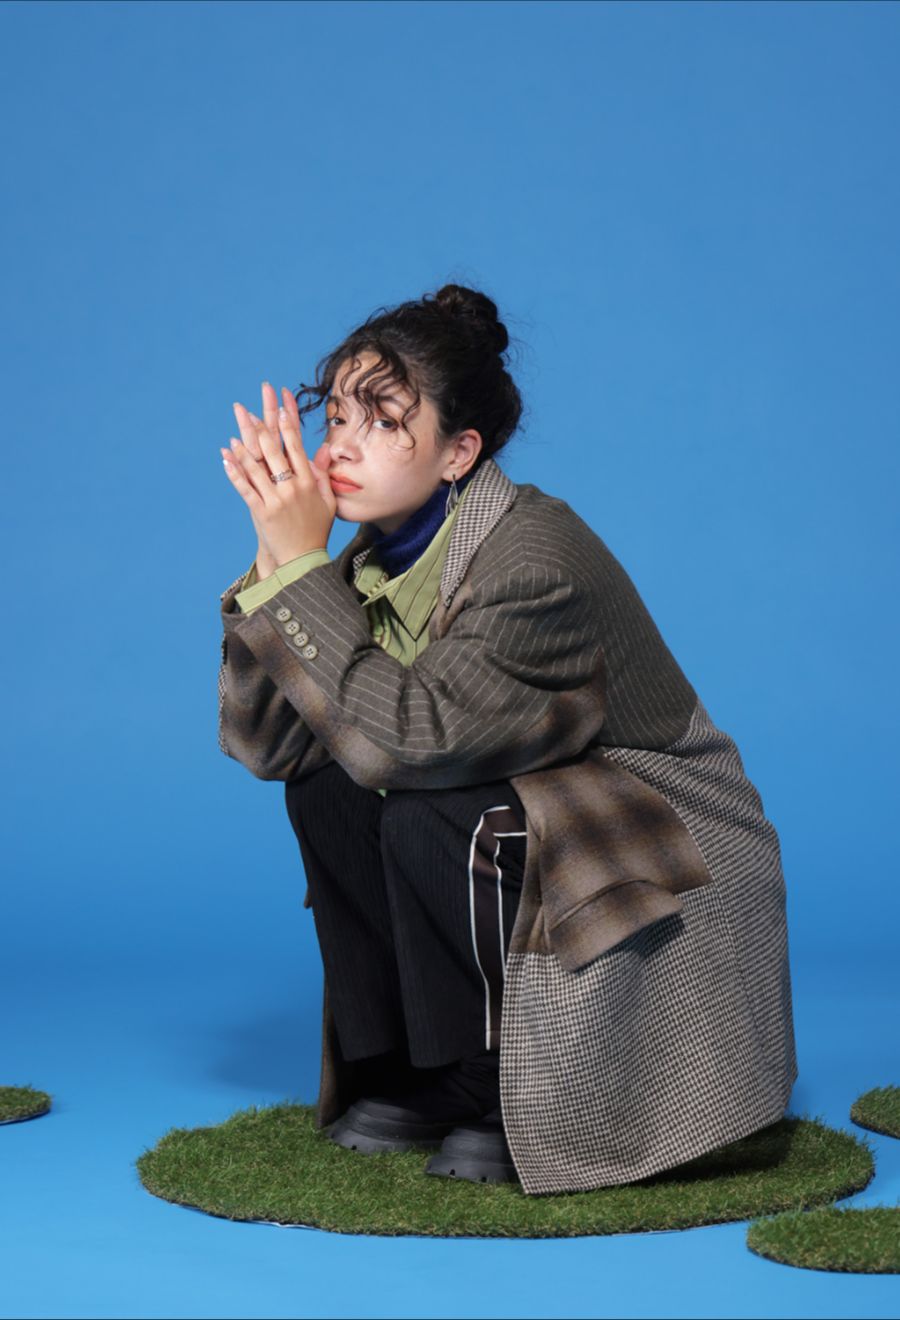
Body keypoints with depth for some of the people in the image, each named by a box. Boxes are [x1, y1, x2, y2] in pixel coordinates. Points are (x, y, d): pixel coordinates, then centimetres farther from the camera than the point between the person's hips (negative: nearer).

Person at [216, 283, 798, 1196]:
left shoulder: (537, 558, -26)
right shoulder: (378, 556, -2)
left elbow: (406, 736, -37)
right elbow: (259, 742, -9)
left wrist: (300, 566, -31)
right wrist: (274, 560, -18)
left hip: (669, 870, -8)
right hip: (530, 826, 8)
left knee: (427, 821, -29)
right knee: (325, 786, -8)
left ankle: (504, 1099, -7)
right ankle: (404, 1072, 3)